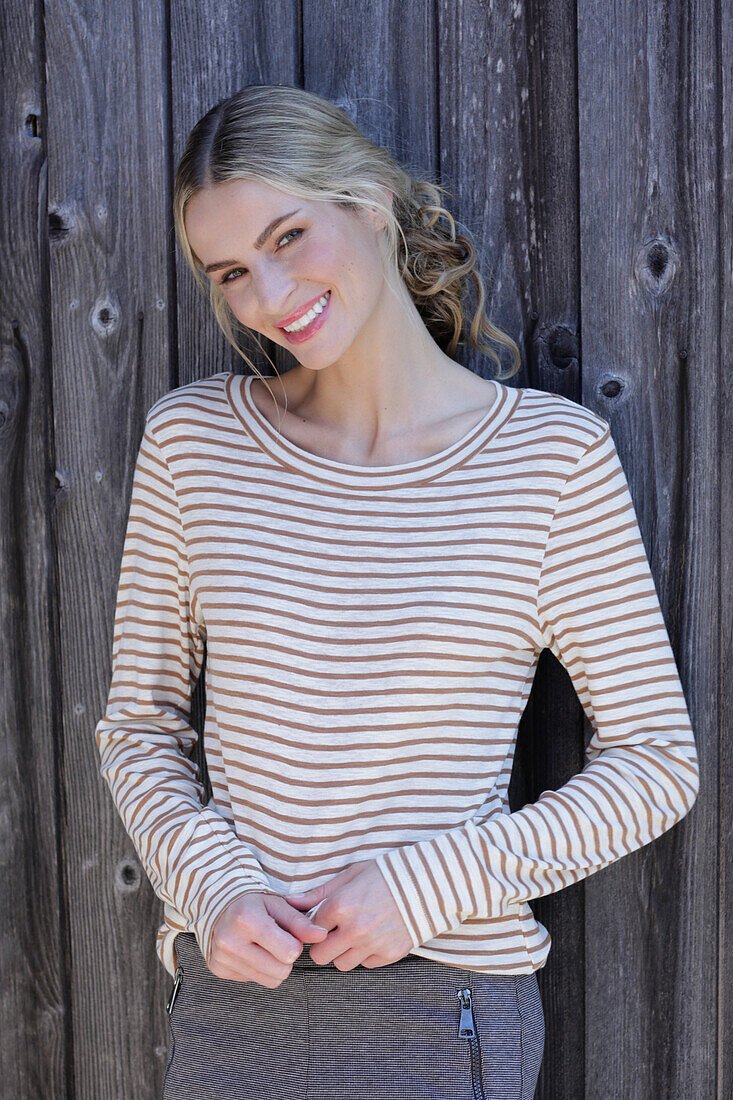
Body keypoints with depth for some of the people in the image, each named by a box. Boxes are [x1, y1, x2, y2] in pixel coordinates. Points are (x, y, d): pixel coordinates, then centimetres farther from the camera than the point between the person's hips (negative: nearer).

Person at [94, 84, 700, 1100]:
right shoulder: (194, 437, -1)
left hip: (442, 1006, -2)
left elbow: (658, 761, -5)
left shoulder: (554, 451, -8)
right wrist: (211, 884, -10)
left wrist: (432, 882, -13)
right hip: (230, 989, 2)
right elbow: (140, 722, 6)